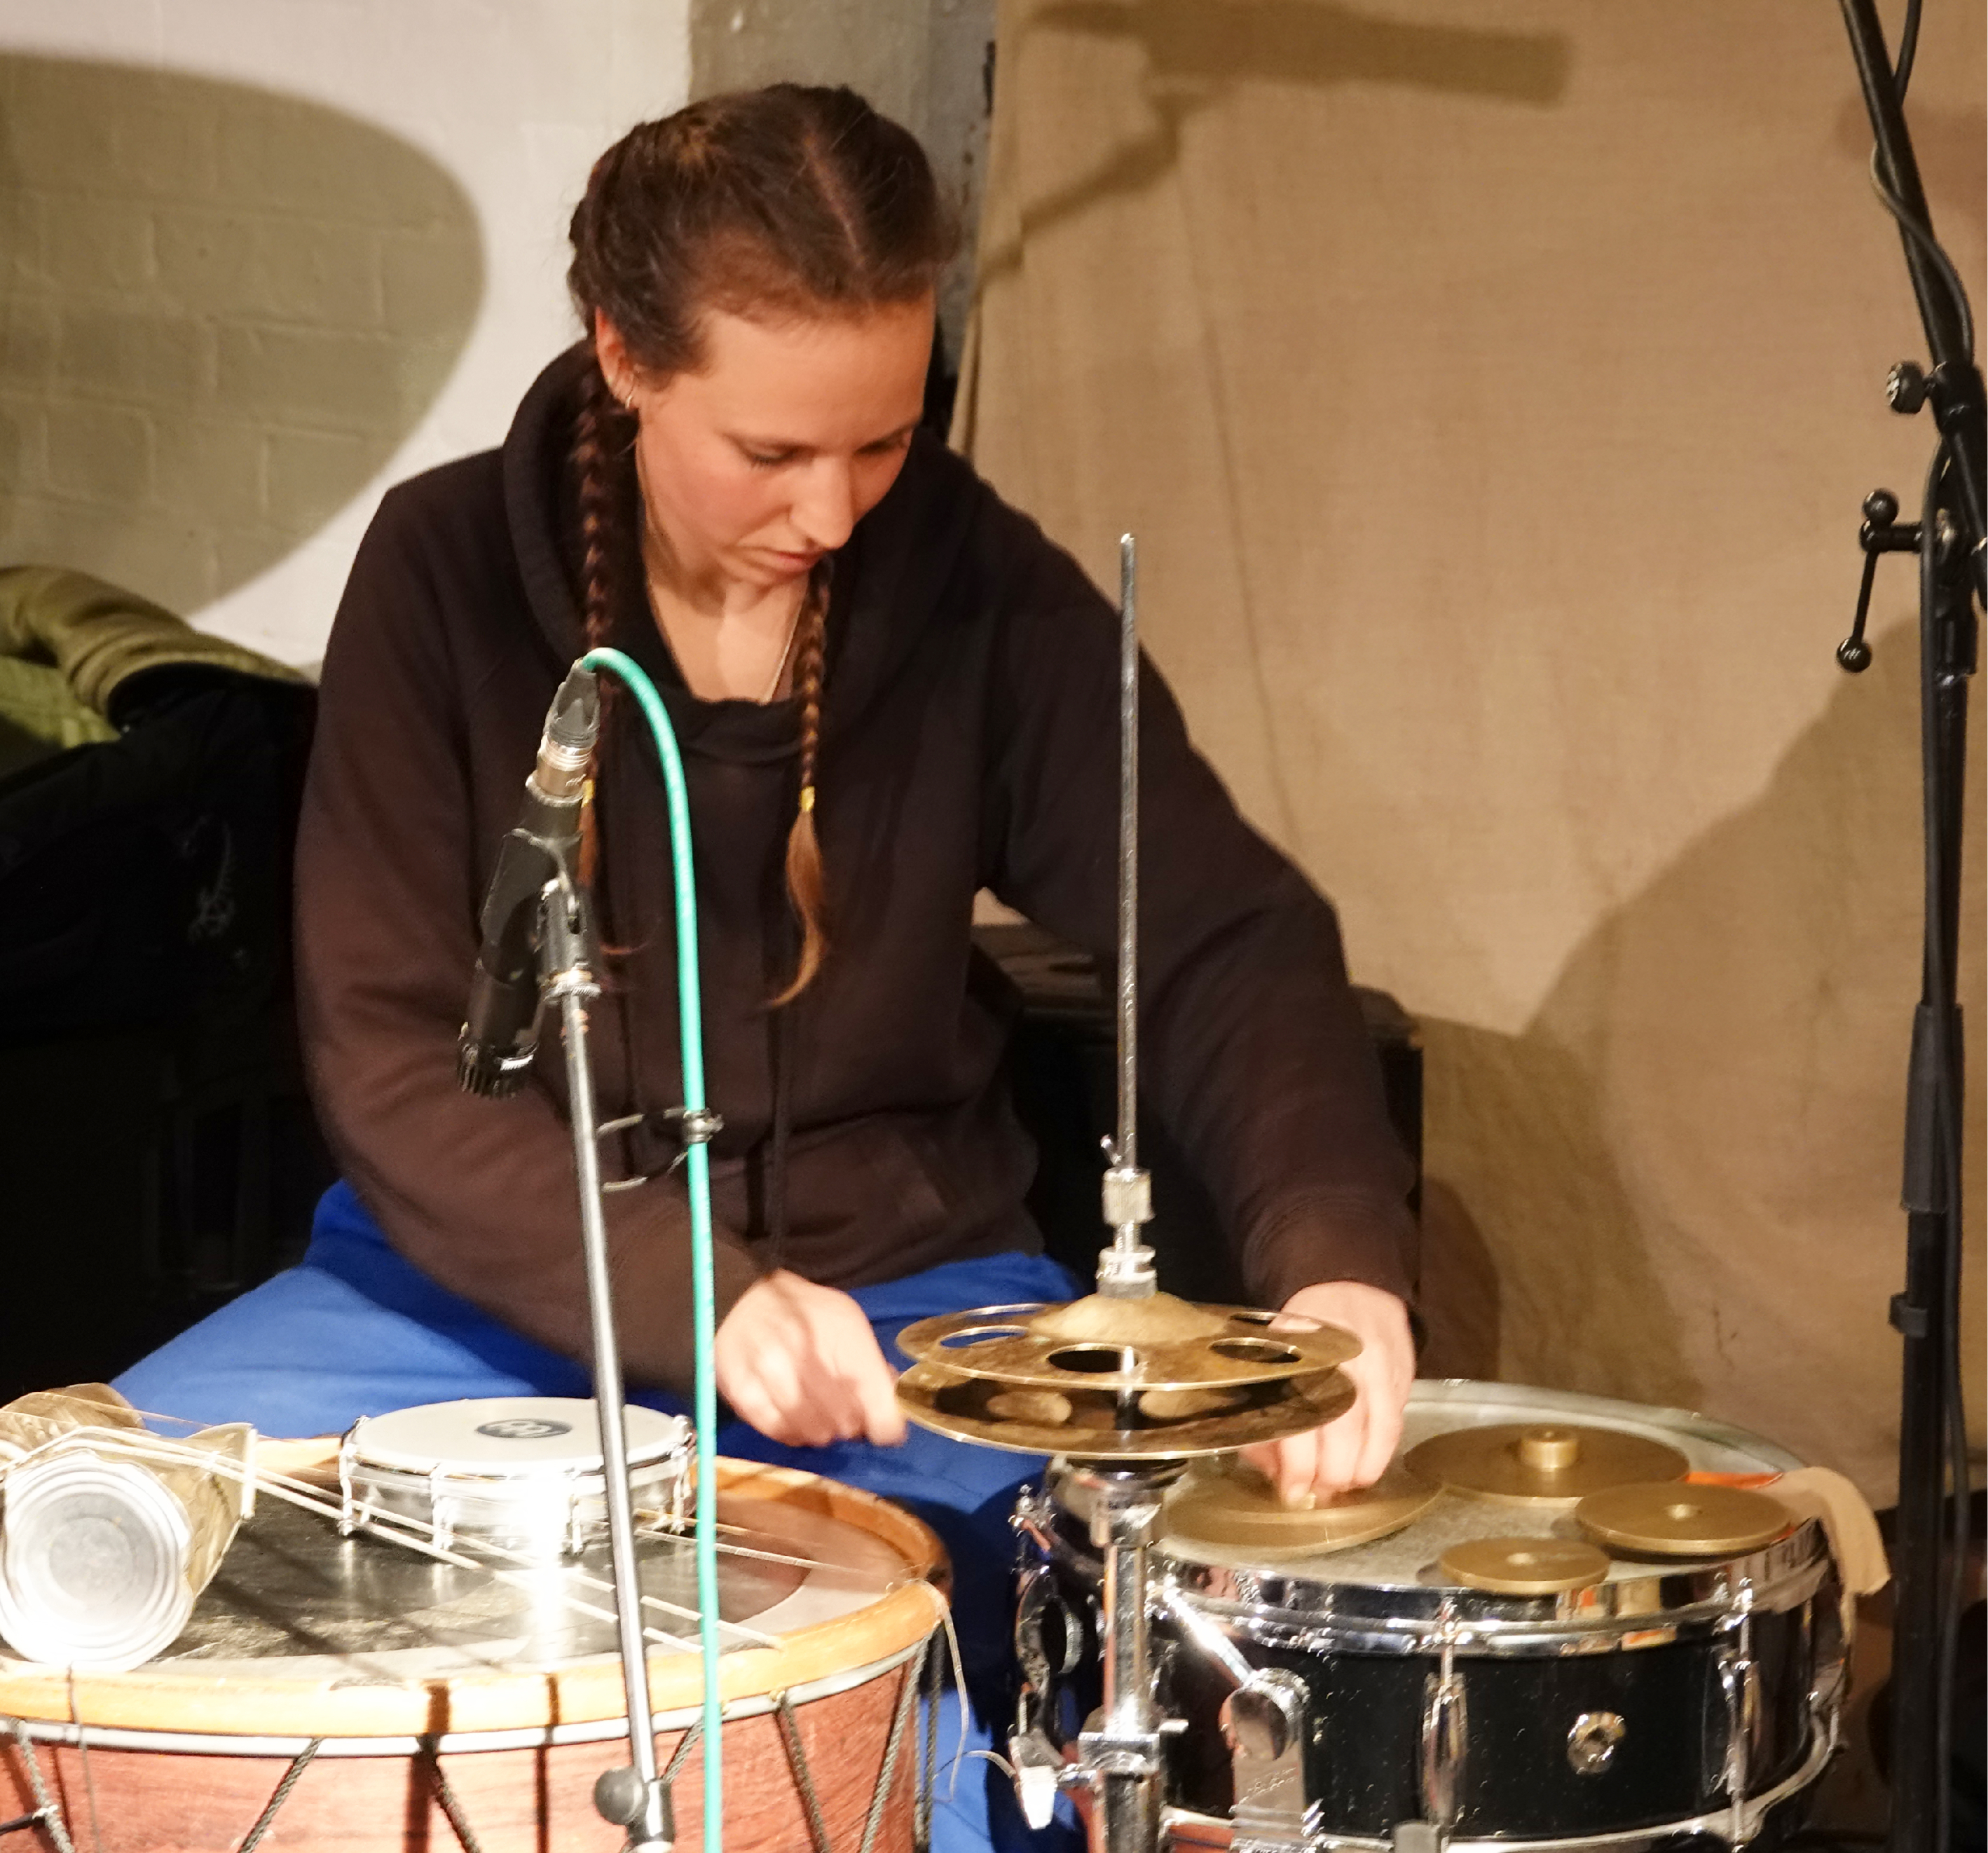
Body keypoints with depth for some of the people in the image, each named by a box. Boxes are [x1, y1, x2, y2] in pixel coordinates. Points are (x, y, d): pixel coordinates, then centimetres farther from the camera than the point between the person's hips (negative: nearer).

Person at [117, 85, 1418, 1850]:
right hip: (501, 1275, 0)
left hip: (903, 1278, 1)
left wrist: (1332, 1245, -31)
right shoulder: (447, 569, -11)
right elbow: (383, 1052, -15)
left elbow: (1224, 940, -10)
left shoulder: (986, 594, -7)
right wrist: (691, 1295, -30)